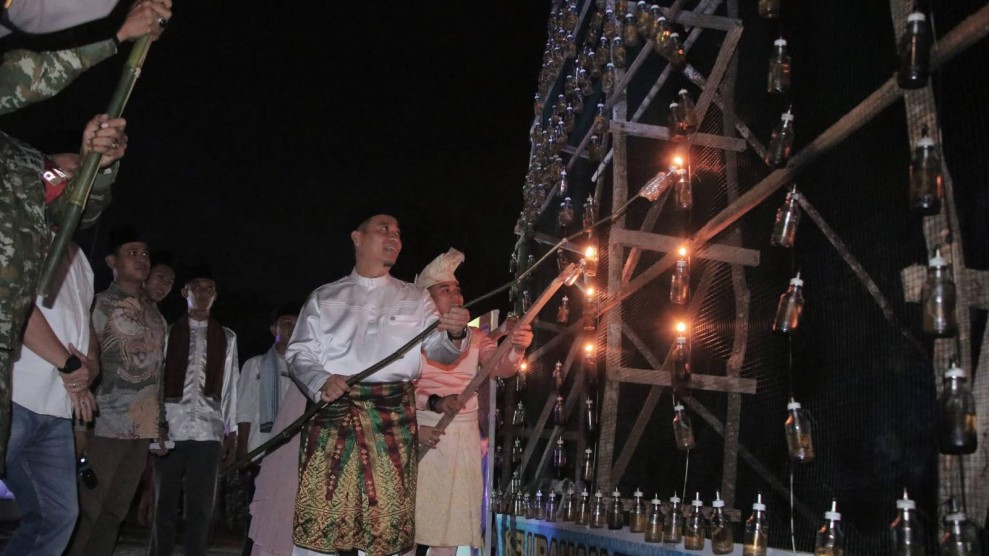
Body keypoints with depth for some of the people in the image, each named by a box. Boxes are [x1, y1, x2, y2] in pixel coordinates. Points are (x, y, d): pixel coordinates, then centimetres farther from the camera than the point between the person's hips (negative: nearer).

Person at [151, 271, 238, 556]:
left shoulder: (226, 337, 13)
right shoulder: (168, 332, 8)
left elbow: (230, 386, 11)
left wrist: (231, 431, 7)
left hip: (208, 431, 1)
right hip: (170, 428, -1)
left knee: (200, 508, 2)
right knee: (164, 505, 5)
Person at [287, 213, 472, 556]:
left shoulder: (415, 299, 15)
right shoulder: (324, 298, 14)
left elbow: (438, 349, 5)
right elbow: (298, 353, 10)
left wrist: (455, 335, -19)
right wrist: (321, 382, -11)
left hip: (392, 417, 1)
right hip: (332, 413, 0)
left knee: (386, 516, -2)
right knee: (320, 514, -3)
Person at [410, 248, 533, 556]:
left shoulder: (475, 337, 10)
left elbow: (500, 367, -7)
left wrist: (517, 350, -29)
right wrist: (435, 403, -24)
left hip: (463, 438, 4)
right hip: (421, 435, -3)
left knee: (450, 524, 7)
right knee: (409, 522, -1)